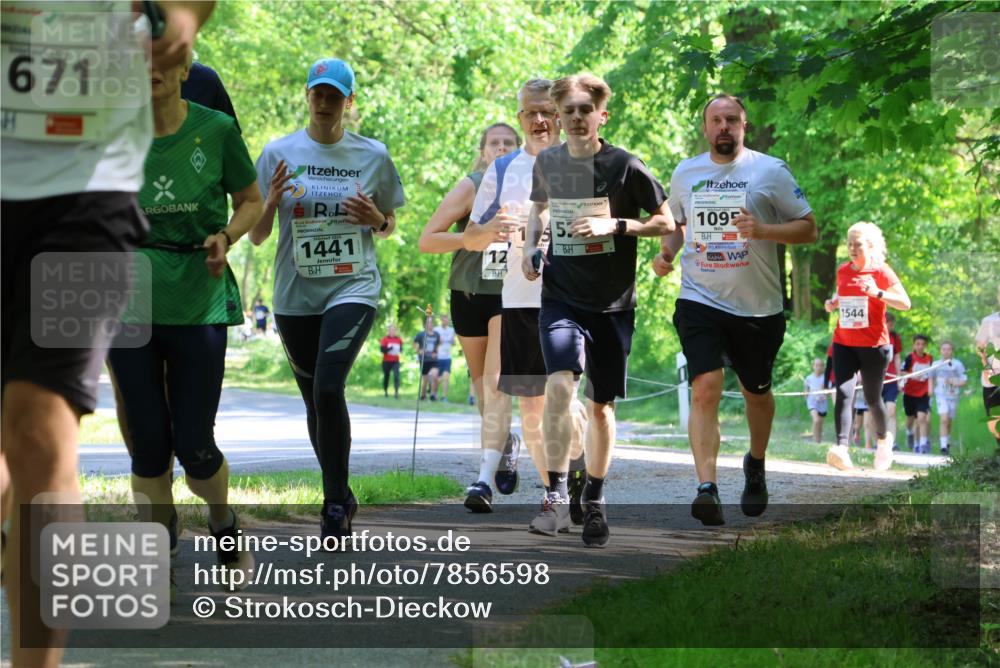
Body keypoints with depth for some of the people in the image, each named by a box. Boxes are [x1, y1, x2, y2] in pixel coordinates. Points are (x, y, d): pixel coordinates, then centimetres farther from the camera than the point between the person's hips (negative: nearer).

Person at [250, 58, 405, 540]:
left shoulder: (373, 155, 4)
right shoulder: (279, 153, 3)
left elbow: (389, 228, 16)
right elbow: (256, 237, 5)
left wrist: (377, 219, -7)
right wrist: (272, 202, -15)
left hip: (353, 288, -2)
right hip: (295, 296, 2)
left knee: (328, 389, -21)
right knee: (315, 403, 9)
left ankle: (336, 504, -11)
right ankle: (341, 496, 29)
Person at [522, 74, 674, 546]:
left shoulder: (624, 166, -6)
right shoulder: (547, 162, 4)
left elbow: (666, 222, 0)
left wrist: (614, 226, -15)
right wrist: (530, 245, 5)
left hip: (613, 303, -1)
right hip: (560, 298, 1)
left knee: (601, 404, 8)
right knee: (559, 383, -23)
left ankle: (594, 499, 26)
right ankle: (557, 490, -17)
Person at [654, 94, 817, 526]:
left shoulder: (770, 171, -3)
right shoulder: (685, 173, 8)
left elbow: (808, 228, -2)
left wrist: (764, 230, -19)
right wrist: (667, 252, 3)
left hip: (758, 307, 0)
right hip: (700, 300, 0)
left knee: (756, 392, 16)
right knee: (705, 388, -18)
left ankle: (755, 466, 43)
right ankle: (707, 487, -24)